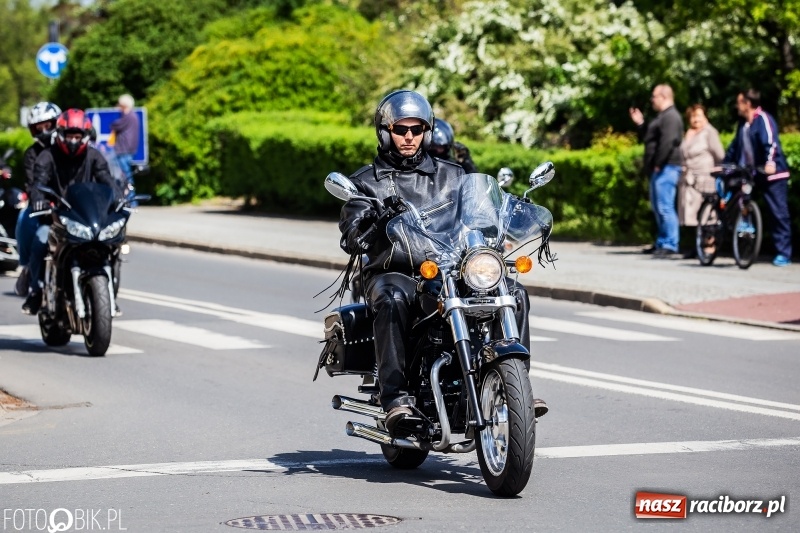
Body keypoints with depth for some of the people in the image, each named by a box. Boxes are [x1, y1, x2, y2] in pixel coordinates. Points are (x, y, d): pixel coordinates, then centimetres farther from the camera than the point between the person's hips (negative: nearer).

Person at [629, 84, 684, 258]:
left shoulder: (671, 117, -13)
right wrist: (640, 124, 19)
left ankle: (670, 245, -15)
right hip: (659, 169, 11)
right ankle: (661, 243, 20)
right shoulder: (662, 116, 21)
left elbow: (667, 142, -24)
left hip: (666, 168, -11)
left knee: (665, 207, -13)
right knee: (658, 207, 15)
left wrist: (658, 164, -21)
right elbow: (648, 138, 29)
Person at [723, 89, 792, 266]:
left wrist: (770, 162, -40)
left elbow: (770, 141, -26)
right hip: (754, 173, 8)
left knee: (779, 213, -4)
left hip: (773, 174, -8)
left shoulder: (763, 118, -12)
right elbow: (735, 146, 21)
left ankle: (783, 254, -1)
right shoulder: (743, 123, 14)